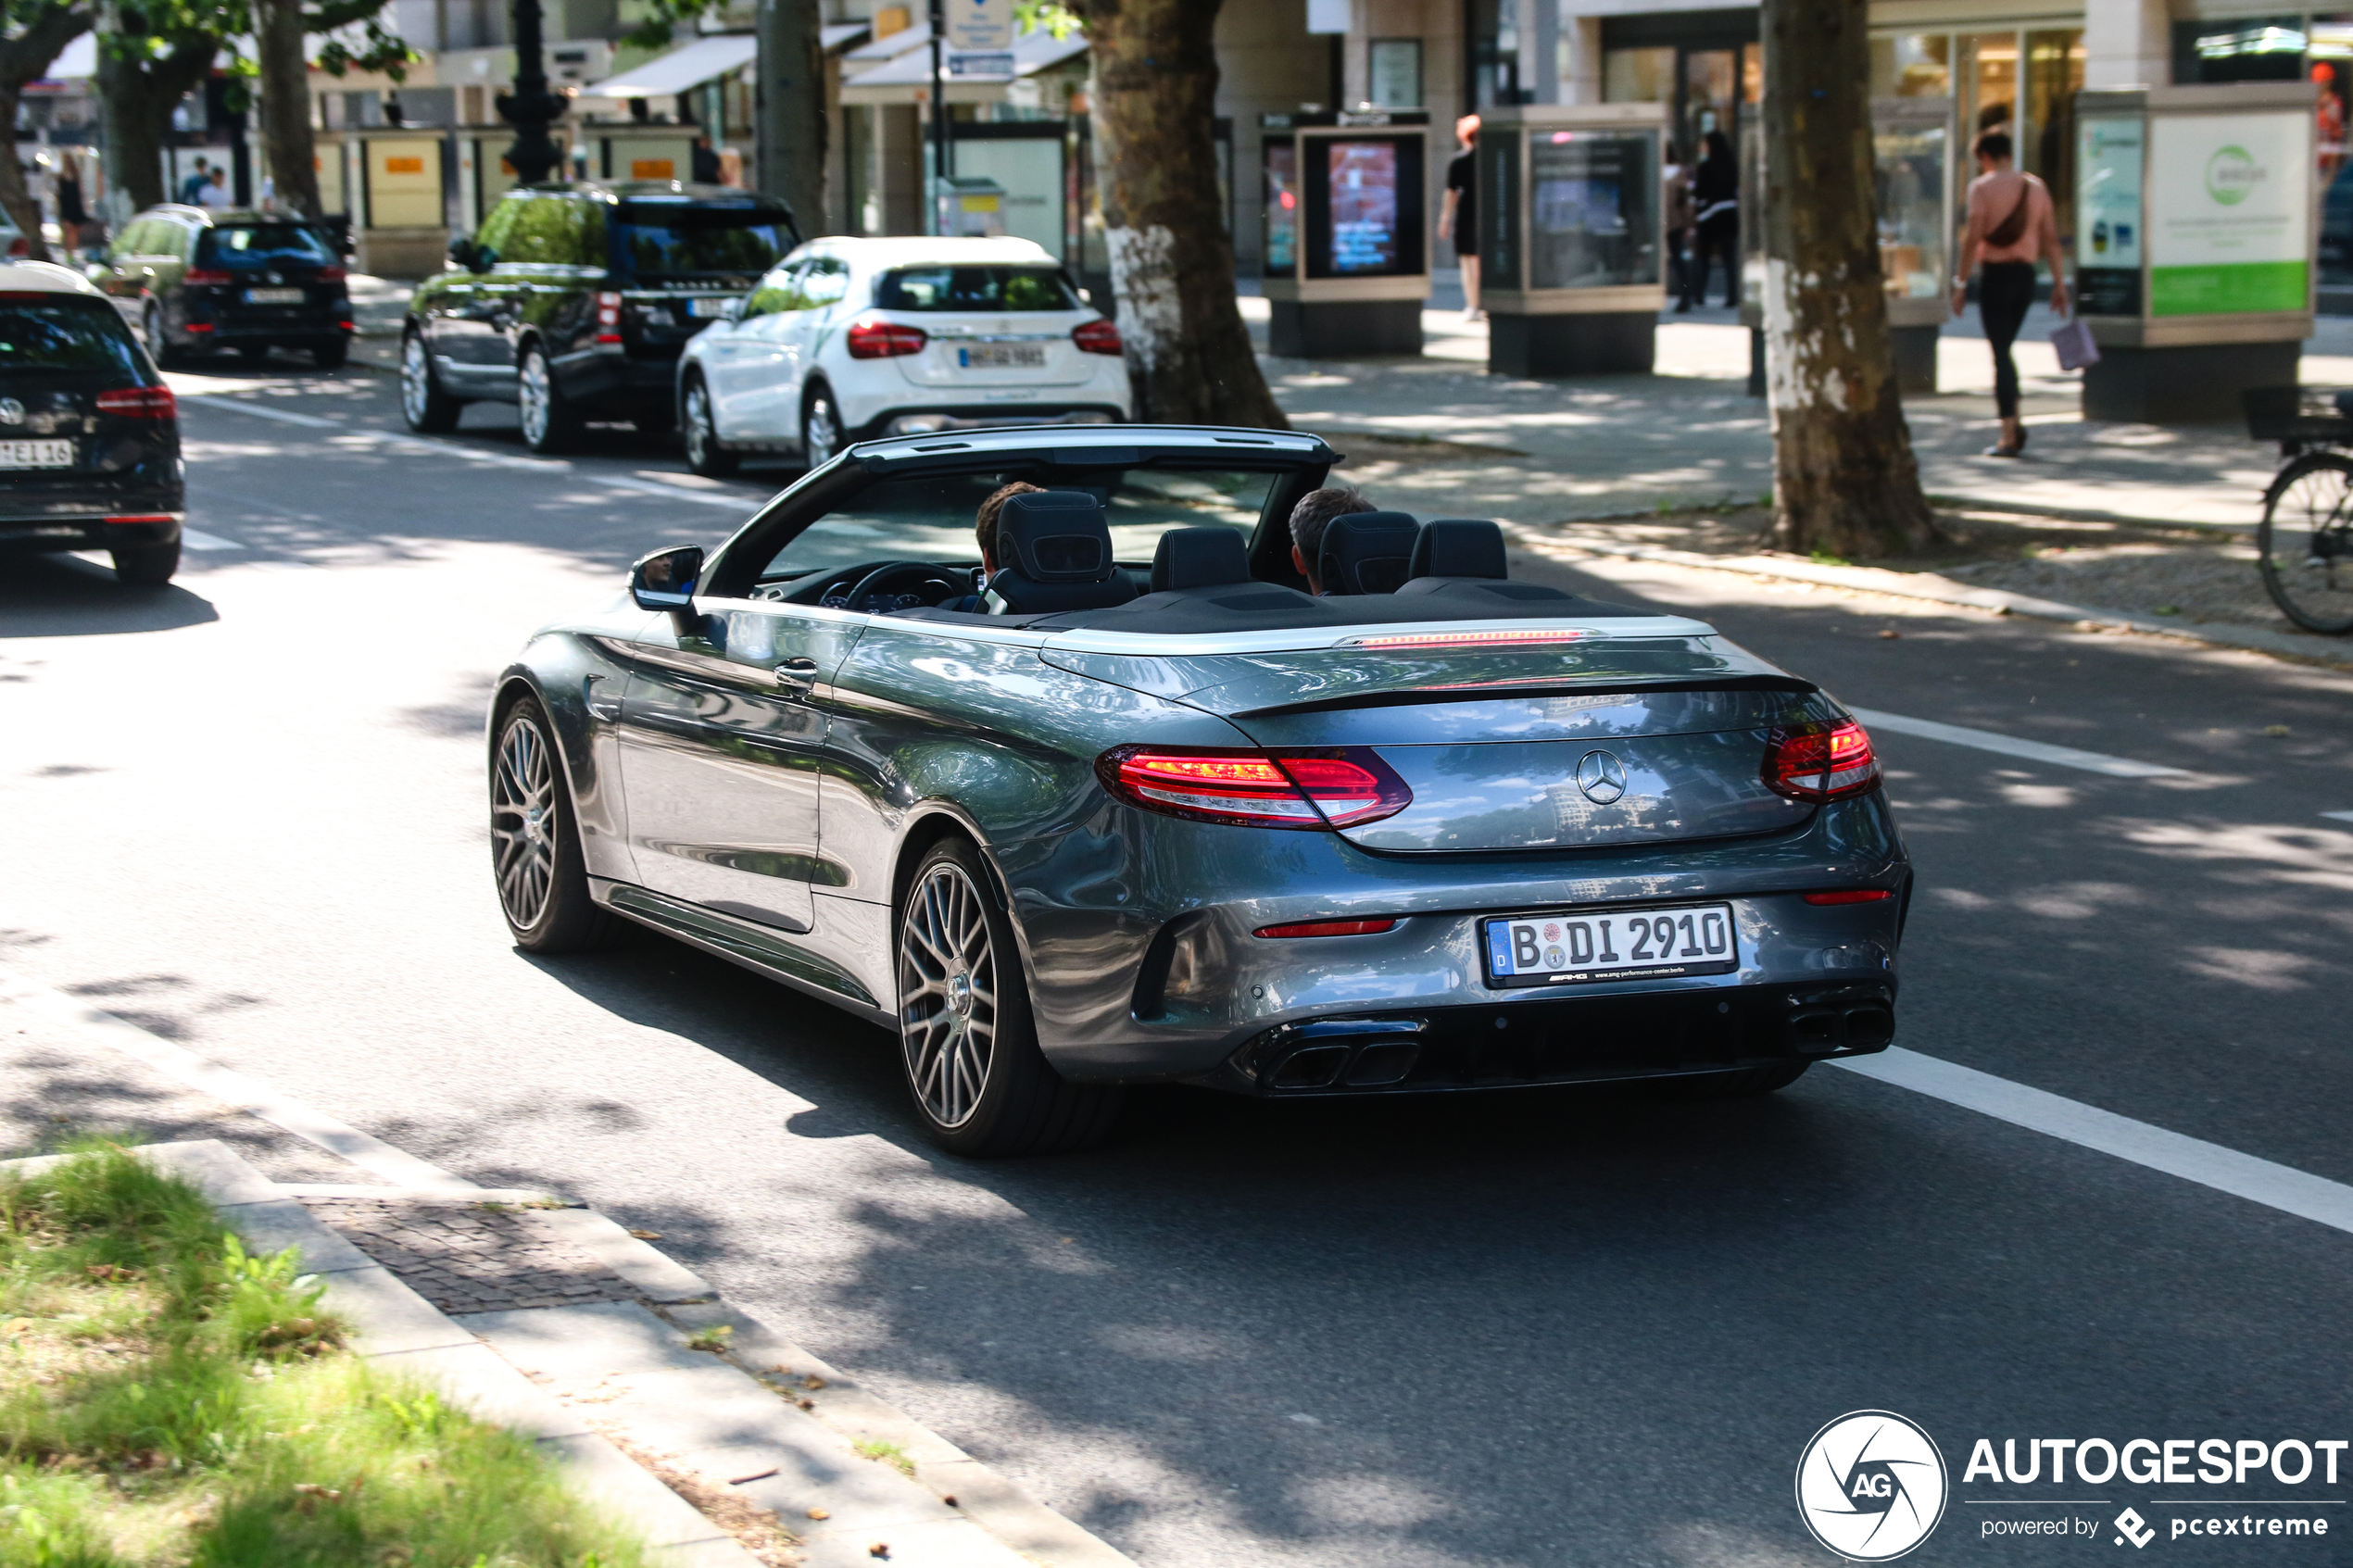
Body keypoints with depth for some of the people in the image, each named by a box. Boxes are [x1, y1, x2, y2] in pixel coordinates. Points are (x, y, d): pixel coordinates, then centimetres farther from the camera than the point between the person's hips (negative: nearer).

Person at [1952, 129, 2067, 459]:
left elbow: (1973, 237, -14)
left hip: (1995, 273, -5)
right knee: (2005, 349, 19)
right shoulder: (2036, 187, 9)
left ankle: (2008, 435, -5)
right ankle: (2015, 423, 10)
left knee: (2000, 352, -2)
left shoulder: (1983, 186, -6)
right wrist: (2059, 284, 10)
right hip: (2026, 274, 5)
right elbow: (2051, 239, 7)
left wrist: (1961, 283, -10)